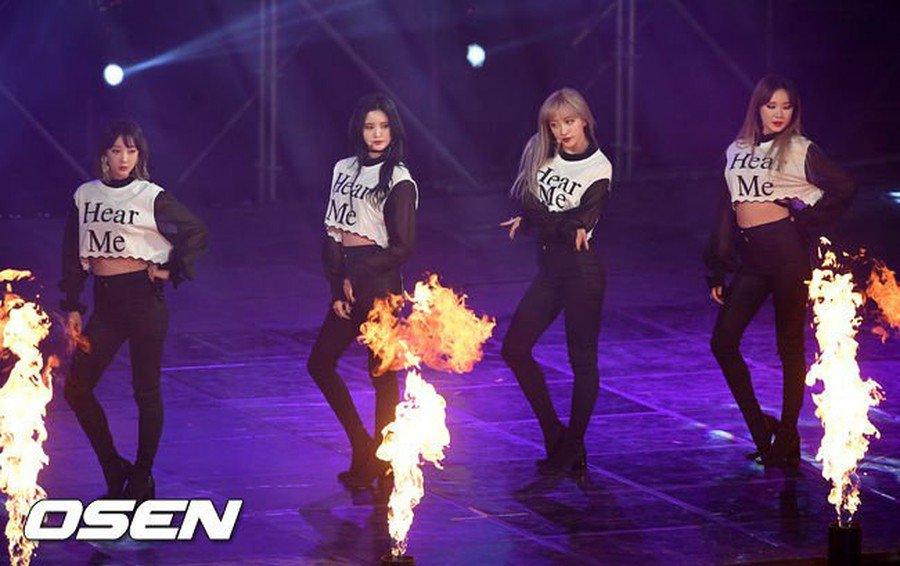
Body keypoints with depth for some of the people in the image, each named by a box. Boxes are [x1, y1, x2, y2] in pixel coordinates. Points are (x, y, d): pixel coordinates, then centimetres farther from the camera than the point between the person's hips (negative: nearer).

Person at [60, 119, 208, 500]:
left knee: (146, 391, 2)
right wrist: (72, 307, 8)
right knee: (76, 387, 0)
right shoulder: (85, 196, 8)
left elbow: (197, 231, 3)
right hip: (104, 303, 5)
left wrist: (173, 271, -3)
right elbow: (72, 255, 12)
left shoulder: (151, 197, -4)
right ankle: (114, 470, 14)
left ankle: (141, 482, 12)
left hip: (143, 296, -5)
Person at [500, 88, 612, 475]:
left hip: (582, 270, -7)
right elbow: (522, 197, -1)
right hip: (549, 269, 7)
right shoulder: (542, 155, 8)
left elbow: (580, 222, -17)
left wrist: (532, 218, -13)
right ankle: (554, 435, 14)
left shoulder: (598, 168, -8)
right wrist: (564, 225, -15)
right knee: (515, 348, 5)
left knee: (582, 358, 1)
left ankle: (572, 448, 8)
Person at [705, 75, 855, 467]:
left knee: (790, 346, 1)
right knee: (723, 342, -2)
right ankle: (759, 427, 11)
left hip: (787, 251, -6)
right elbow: (726, 210, 16)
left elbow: (844, 189, -6)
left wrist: (807, 224, -4)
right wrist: (717, 272, 14)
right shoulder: (737, 152, 15)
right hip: (749, 258, 6)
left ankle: (787, 439, 8)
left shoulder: (800, 151, 0)